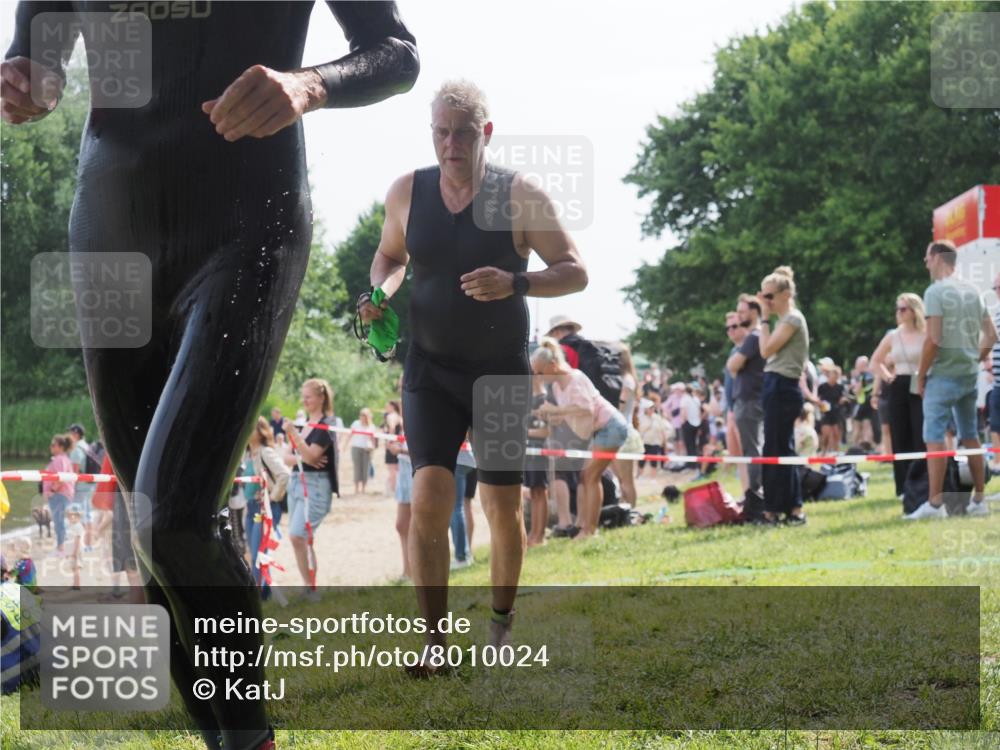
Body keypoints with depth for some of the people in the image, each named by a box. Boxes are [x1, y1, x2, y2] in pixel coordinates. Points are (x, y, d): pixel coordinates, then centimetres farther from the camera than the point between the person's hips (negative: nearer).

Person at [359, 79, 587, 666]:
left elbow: (575, 272, -10)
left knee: (504, 509, 5)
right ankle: (435, 642, -10)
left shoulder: (520, 197, -11)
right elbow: (390, 254, 17)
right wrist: (381, 291, -6)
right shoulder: (407, 192, -1)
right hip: (430, 370, 1)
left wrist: (515, 282, -28)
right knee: (429, 497, -15)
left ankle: (502, 623, 29)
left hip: (502, 373, -1)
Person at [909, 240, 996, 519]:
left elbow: (933, 339, -17)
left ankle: (935, 503, -10)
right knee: (970, 436, 13)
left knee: (934, 437, -6)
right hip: (969, 375, 7)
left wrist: (921, 376, -9)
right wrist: (975, 360, 17)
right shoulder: (972, 291, 12)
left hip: (943, 375, -7)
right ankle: (979, 501, 16)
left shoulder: (936, 292, -11)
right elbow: (991, 336, 14)